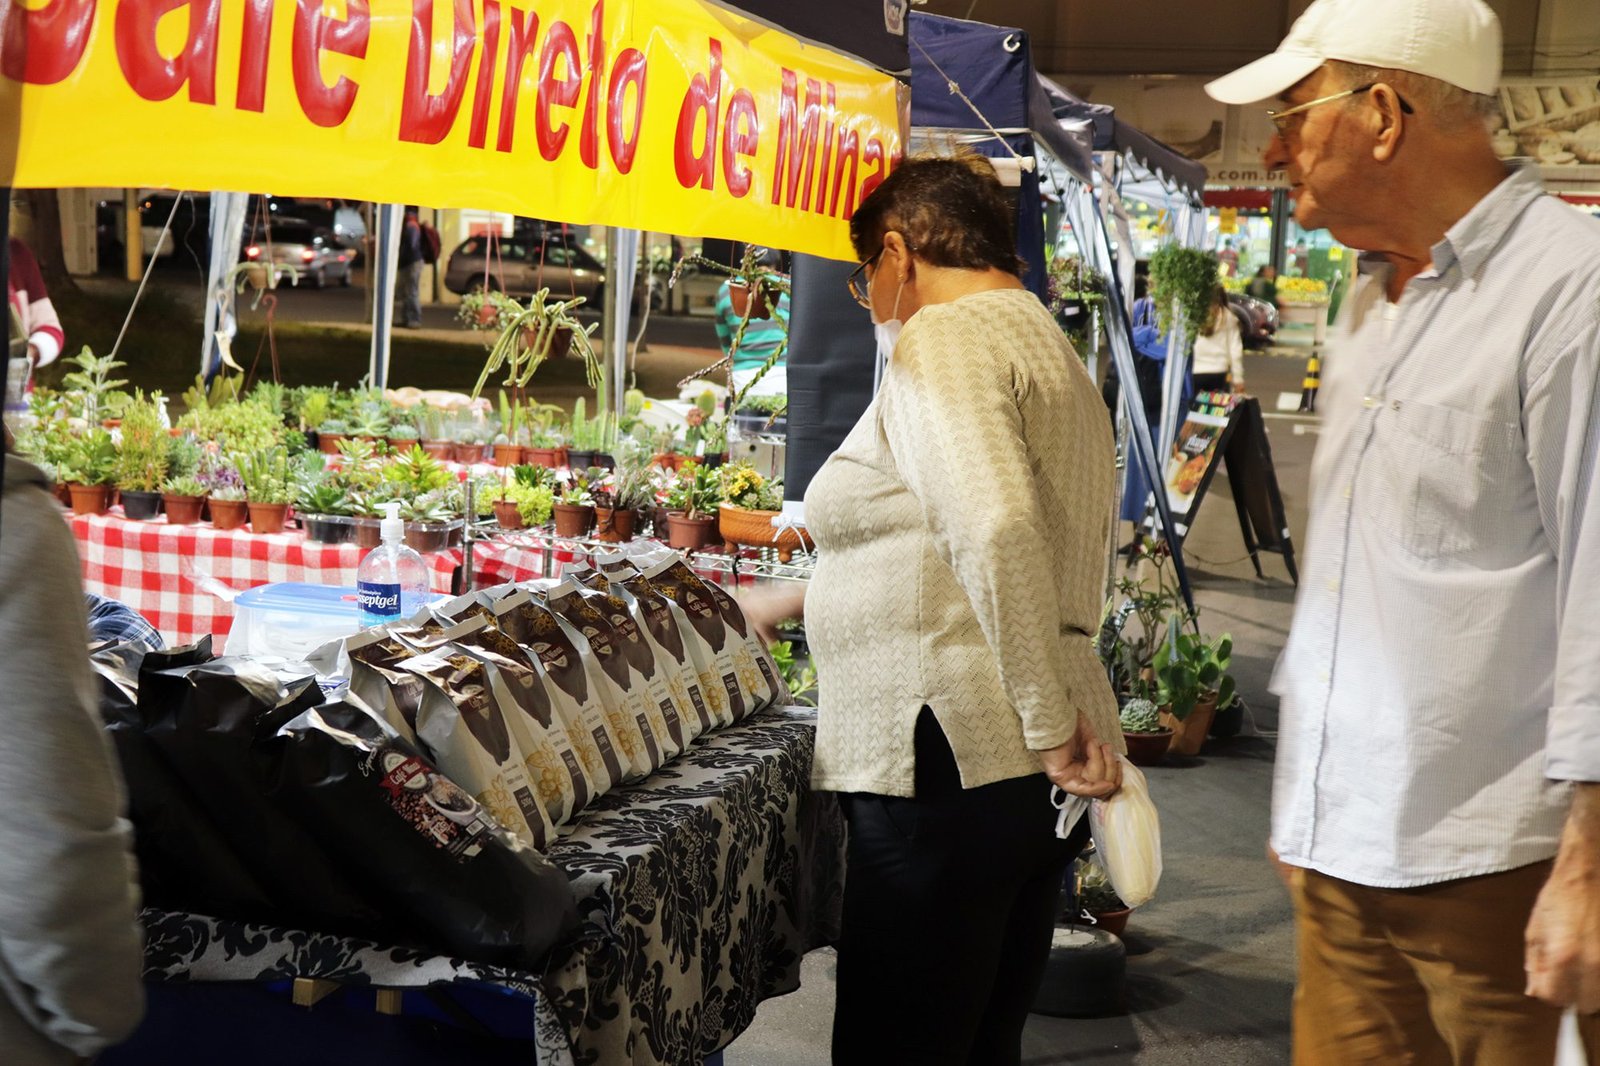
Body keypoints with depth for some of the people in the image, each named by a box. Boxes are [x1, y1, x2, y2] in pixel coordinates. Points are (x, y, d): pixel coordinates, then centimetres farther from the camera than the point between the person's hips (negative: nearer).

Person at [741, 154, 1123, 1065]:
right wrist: (790, 605, 36)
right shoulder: (1051, 347, 23)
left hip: (954, 766, -10)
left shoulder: (945, 338, -8)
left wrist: (1049, 725, -20)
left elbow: (998, 531, -24)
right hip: (1029, 778, 10)